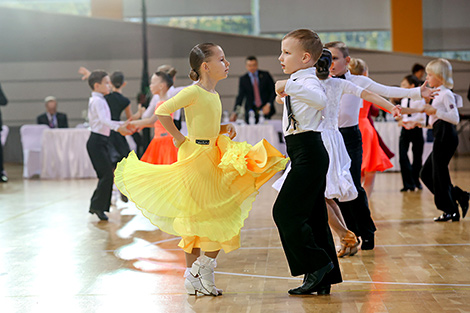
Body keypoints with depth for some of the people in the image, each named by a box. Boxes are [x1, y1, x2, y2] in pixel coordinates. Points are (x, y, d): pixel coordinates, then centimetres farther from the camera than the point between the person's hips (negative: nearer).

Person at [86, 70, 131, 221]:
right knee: (107, 174, -12)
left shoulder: (100, 100, 19)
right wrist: (118, 128, -41)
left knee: (106, 174, 10)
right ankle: (97, 206, -7)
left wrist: (122, 124, 23)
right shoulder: (97, 101, -13)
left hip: (102, 142, 10)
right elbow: (104, 120, -29)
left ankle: (96, 206, 15)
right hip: (96, 141, -10)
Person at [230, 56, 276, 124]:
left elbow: (273, 91, 7)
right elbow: (240, 96, 2)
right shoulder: (243, 79, 8)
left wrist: (268, 105, -7)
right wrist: (235, 112, -11)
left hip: (265, 110, -1)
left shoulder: (265, 75, 7)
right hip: (251, 111, 1)